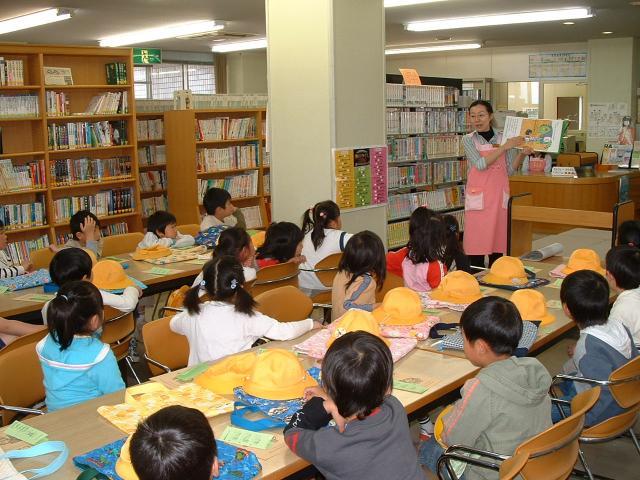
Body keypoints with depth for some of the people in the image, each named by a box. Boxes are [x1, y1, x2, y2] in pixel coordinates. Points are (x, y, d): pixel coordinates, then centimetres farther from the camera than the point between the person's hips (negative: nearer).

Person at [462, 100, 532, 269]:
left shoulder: (503, 137, 7)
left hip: (499, 195, 2)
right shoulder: (469, 140, 1)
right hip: (478, 197, -2)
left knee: (498, 239, 5)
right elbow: (480, 164, -15)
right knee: (477, 240, -3)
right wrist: (505, 147, -16)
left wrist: (522, 154, -8)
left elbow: (510, 170, 8)